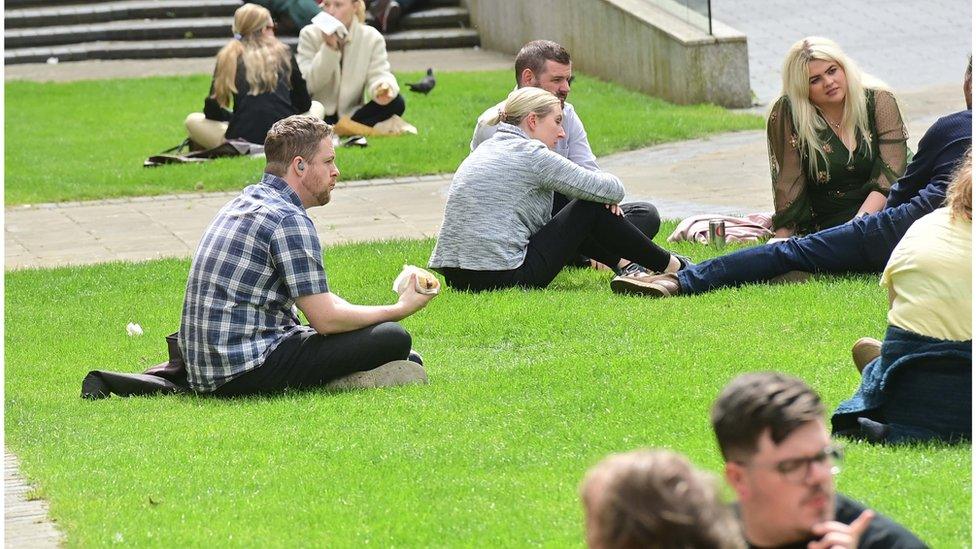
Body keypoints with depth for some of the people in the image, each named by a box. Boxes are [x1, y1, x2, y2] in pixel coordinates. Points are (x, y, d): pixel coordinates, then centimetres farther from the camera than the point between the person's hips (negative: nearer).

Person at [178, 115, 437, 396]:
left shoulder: (243, 202, 16)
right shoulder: (288, 220, -14)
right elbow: (326, 319, -14)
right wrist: (401, 309, -1)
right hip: (247, 370, -10)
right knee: (392, 338, -10)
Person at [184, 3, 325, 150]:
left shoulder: (228, 57, 8)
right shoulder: (282, 51, 10)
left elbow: (211, 110, 10)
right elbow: (303, 104, 16)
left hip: (243, 138, -2)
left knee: (193, 121, 24)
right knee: (317, 107, 32)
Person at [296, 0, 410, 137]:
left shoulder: (372, 37, -2)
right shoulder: (309, 34, -6)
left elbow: (379, 75, -11)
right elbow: (310, 85, -14)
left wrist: (383, 88, -36)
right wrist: (329, 48, -24)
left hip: (351, 113, 2)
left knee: (396, 102, -23)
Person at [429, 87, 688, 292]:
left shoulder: (483, 151, 19)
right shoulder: (530, 153, -7)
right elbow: (611, 190, -4)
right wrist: (610, 193, 21)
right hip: (504, 276, -9)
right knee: (591, 208, 4)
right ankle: (671, 266, 17)